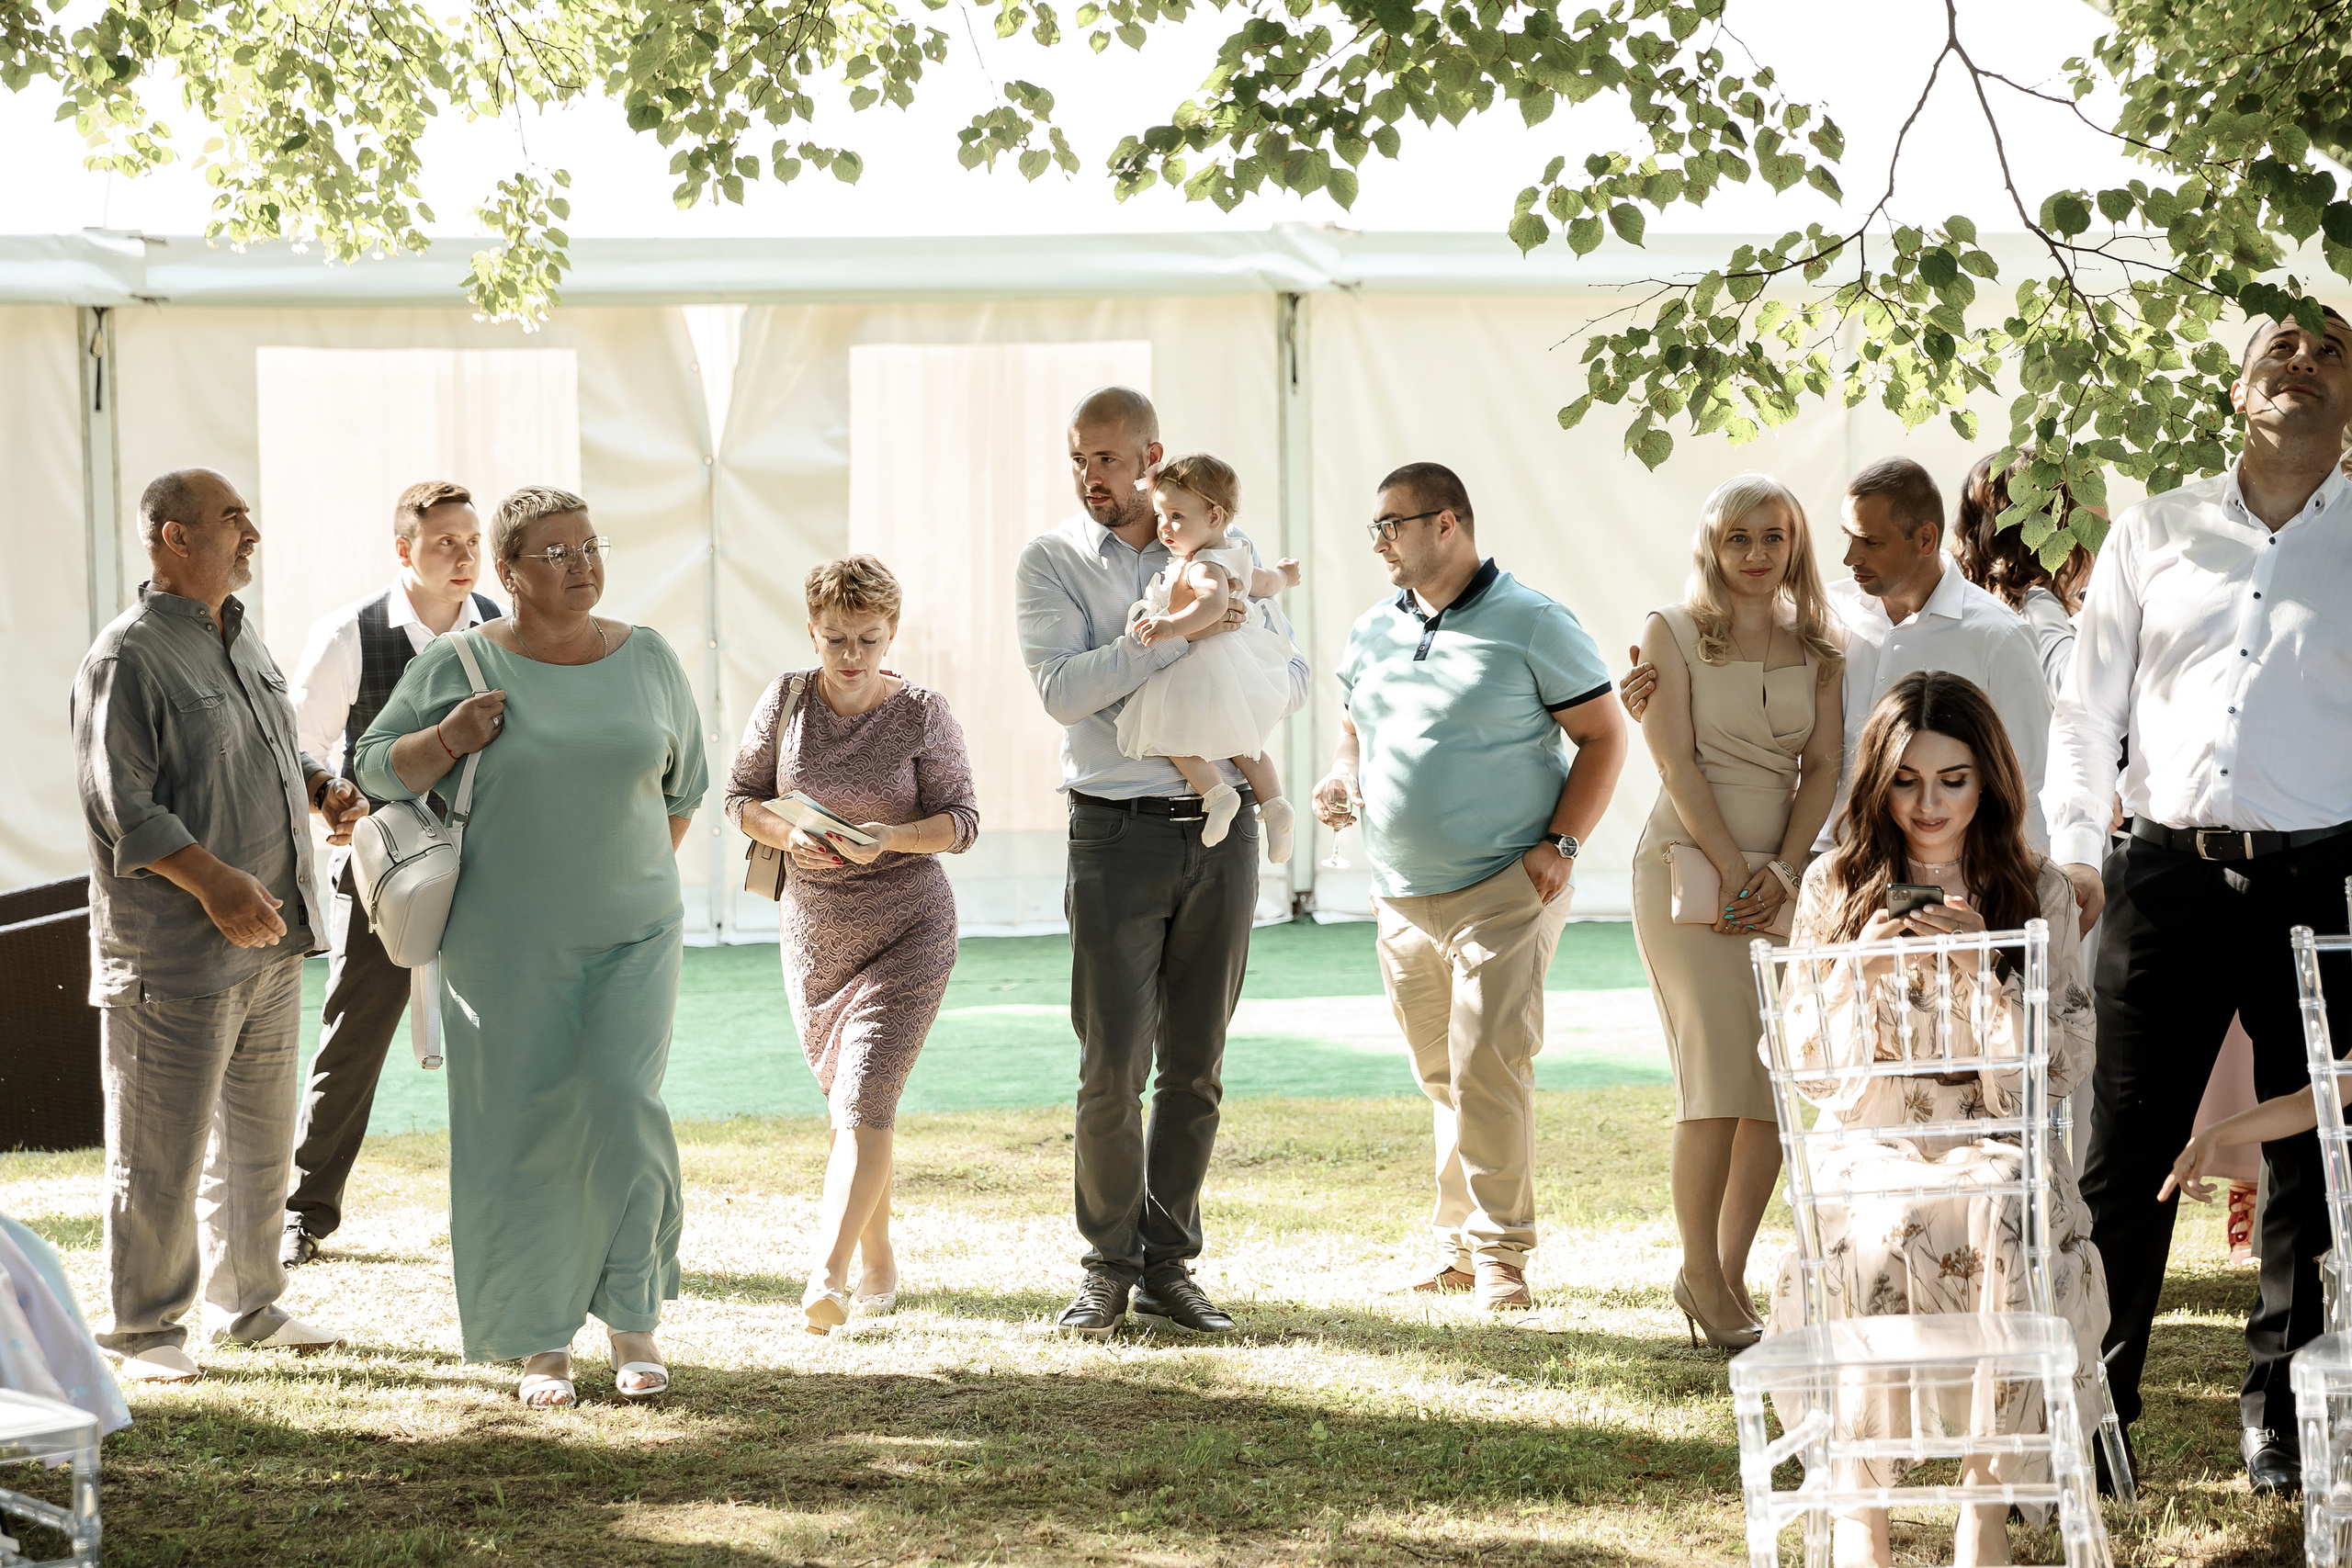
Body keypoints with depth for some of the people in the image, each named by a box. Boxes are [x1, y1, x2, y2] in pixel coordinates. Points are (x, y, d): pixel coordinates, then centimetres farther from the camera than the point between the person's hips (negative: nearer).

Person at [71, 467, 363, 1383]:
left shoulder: (240, 638, 15)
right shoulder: (128, 656, -13)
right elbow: (117, 801, -18)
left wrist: (324, 789, 7)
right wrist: (213, 882, -24)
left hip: (271, 940, 9)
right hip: (176, 953, -9)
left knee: (261, 1136, 16)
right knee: (162, 1150, -3)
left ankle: (248, 1307, 29)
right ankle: (142, 1327, 9)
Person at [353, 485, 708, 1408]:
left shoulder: (648, 661, 5)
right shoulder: (457, 665, -2)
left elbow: (684, 784, 18)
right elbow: (376, 770, 1)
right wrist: (448, 740, -15)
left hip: (633, 934, 1)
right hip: (508, 944, -1)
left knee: (622, 1106, -13)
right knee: (520, 1132, 0)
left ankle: (635, 1321, 1)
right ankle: (542, 1342, 11)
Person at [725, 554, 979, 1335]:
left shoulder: (921, 714, -10)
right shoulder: (787, 699, -2)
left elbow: (960, 818, -7)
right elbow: (741, 795, 4)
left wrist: (891, 838, -25)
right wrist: (790, 835, -17)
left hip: (907, 928, -4)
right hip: (813, 929, 4)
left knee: (864, 1101, -17)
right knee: (845, 1102, 14)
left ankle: (826, 1276, -27)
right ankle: (879, 1269, 28)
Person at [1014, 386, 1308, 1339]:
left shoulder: (1224, 547, 9)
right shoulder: (1050, 562, 1)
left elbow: (1289, 677, 11)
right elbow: (1062, 689, -14)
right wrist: (1179, 635, -20)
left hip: (1221, 829, 3)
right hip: (1118, 831, -3)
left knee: (1195, 1069, 5)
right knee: (1113, 1066, -6)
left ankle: (1168, 1267, 13)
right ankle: (1109, 1267, 8)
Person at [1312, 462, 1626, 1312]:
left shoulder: (1531, 623, -6)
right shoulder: (1373, 632, 12)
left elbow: (1602, 736, -3)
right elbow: (1356, 726, 26)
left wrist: (1561, 844, -13)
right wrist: (1342, 776, 2)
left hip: (1506, 888, -6)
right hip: (1402, 896, 6)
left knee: (1489, 1062, -14)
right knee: (1442, 1076, 12)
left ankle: (1502, 1253, -9)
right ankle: (1456, 1239, 22)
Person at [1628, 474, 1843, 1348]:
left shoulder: (1817, 648, 12)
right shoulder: (1673, 633, 1)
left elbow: (1823, 767, 5)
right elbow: (1676, 760, -6)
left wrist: (1782, 871, -10)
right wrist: (1735, 872, -13)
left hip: (1784, 875, 4)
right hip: (1691, 865, -4)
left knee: (1785, 1080, -1)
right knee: (1721, 1072, -12)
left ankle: (1728, 1273, 8)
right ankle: (1701, 1278, -4)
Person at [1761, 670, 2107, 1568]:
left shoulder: (2035, 891, 6)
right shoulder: (1833, 887, 7)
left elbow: (2063, 1068, 0)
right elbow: (1804, 1066, 7)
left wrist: (1983, 968, -13)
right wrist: (1856, 971, -10)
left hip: (1996, 1147, 0)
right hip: (1866, 1149, 0)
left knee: (2018, 1221, -33)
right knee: (1878, 1238, -33)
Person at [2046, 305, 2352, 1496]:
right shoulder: (2153, 534, 11)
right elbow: (2089, 708, 11)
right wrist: (2072, 850, 2)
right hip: (2166, 873, 1)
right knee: (2125, 1151, 0)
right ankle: (2091, 1401, 9)